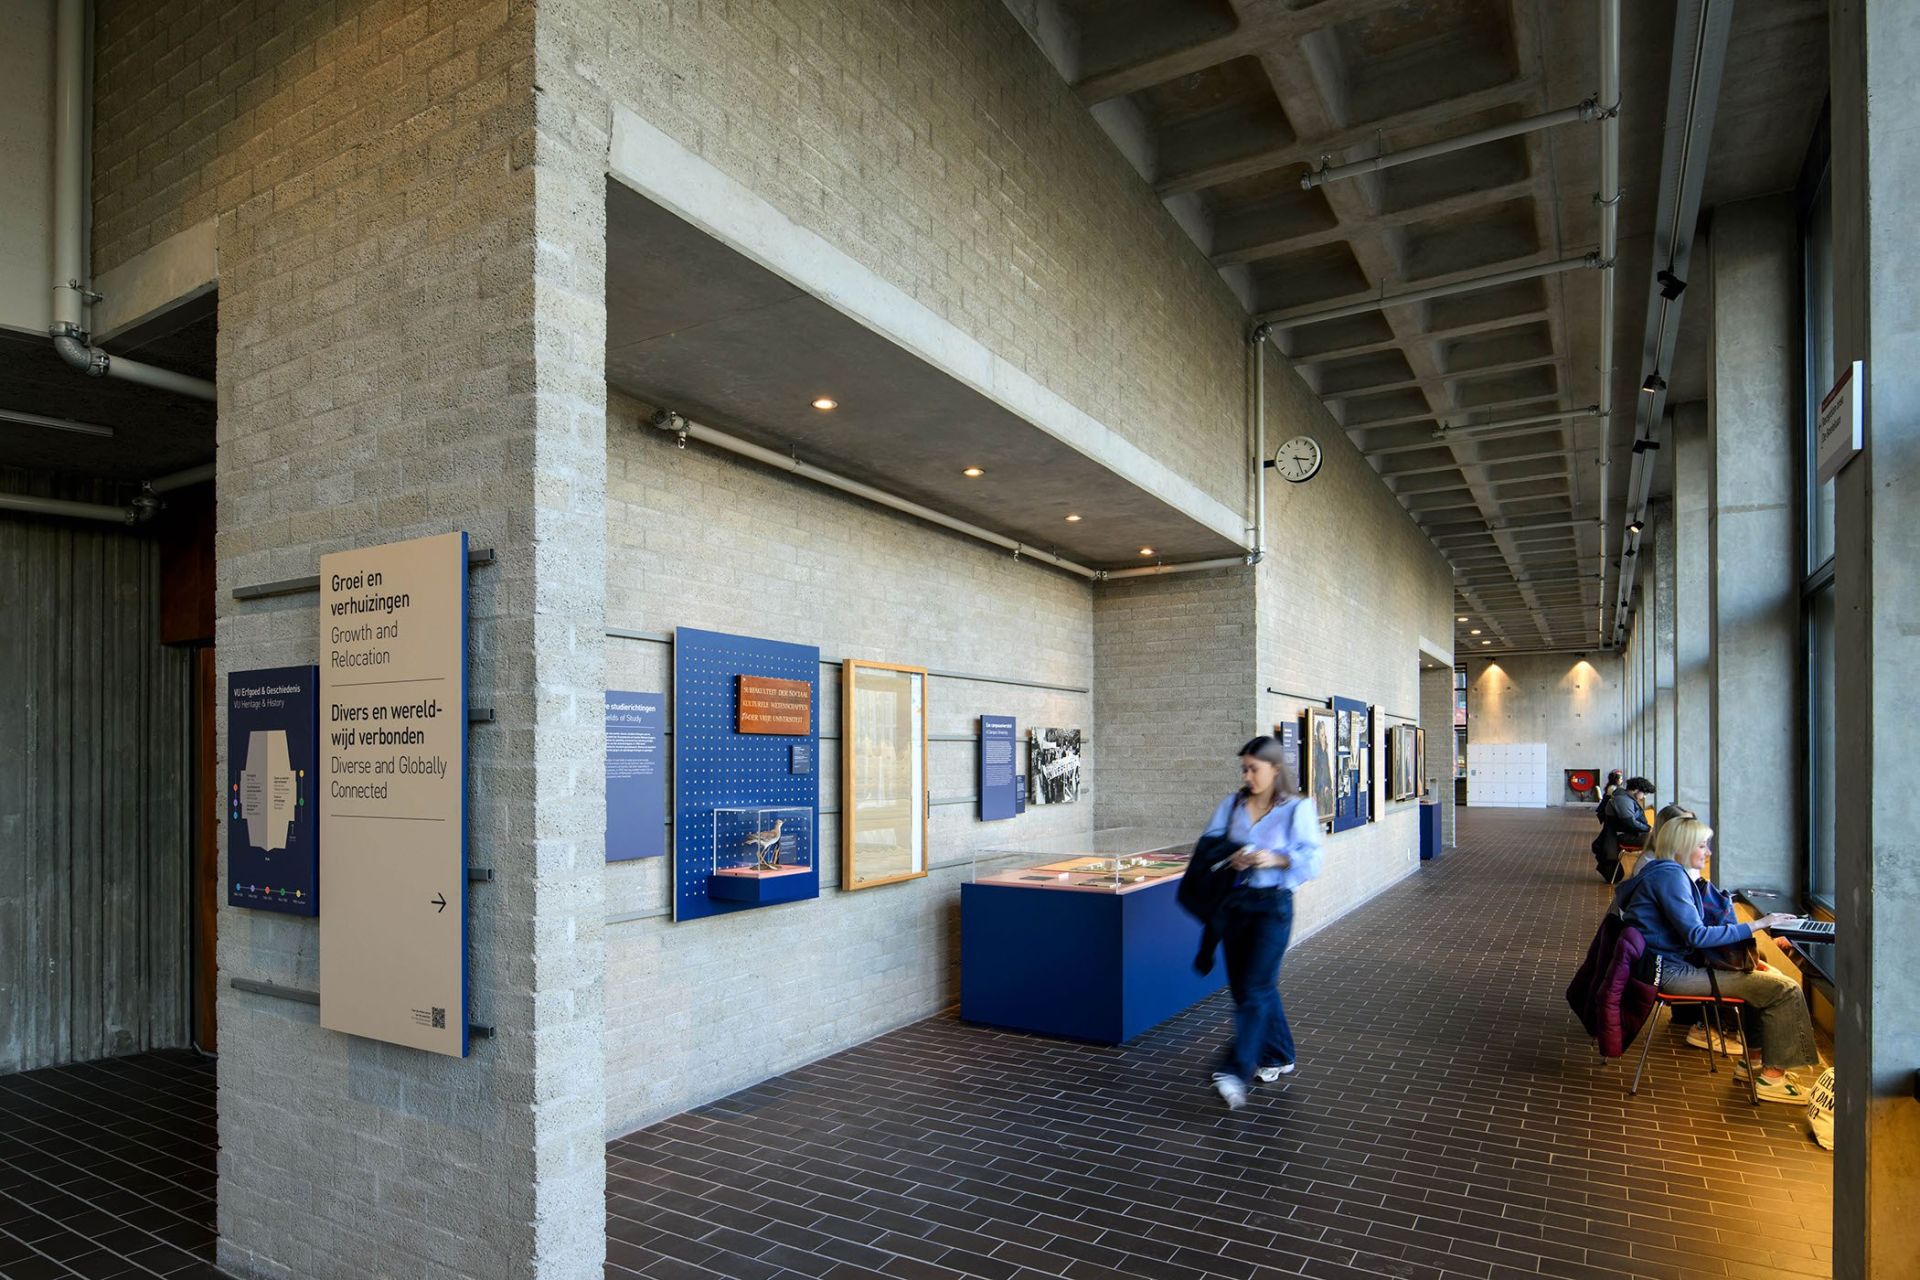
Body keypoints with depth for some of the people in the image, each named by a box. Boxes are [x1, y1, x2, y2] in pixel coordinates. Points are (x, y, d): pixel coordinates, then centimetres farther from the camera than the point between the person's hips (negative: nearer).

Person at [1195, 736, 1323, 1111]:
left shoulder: (1298, 808, -4)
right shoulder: (1231, 804, 7)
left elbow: (1311, 861, -8)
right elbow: (1207, 844, 4)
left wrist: (1277, 859, -24)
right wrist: (1228, 858, -16)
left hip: (1272, 904, -5)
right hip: (1234, 901, 6)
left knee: (1254, 988, -8)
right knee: (1241, 985, 13)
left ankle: (1235, 1072, -8)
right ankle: (1279, 1058, 31)